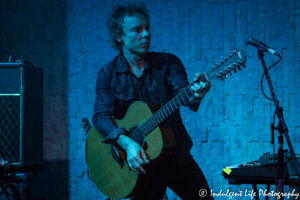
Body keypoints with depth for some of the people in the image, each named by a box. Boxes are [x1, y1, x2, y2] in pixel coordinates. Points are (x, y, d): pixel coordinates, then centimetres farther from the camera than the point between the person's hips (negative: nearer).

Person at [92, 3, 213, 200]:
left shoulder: (167, 63, -2)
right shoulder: (108, 73, -4)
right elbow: (101, 117, -14)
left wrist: (196, 94, -42)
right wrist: (127, 143, -30)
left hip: (177, 154, 2)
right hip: (143, 160, -2)